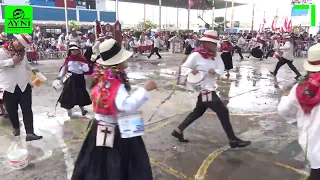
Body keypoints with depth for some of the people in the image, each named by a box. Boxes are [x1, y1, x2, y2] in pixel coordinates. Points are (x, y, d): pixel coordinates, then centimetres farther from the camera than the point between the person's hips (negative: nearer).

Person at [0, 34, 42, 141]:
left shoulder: (22, 53, 11)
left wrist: (32, 69, 9)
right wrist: (11, 61, -21)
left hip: (24, 85, 3)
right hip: (9, 86, -3)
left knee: (27, 109, -5)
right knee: (12, 110, 11)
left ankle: (30, 133, -8)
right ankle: (16, 127, 37)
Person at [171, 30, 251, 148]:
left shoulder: (215, 56, 5)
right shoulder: (196, 55, -14)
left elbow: (221, 70, -4)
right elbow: (184, 68, -8)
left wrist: (215, 71, -25)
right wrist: (191, 71, -27)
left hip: (210, 89, 8)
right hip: (204, 91, -8)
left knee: (198, 112, 18)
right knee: (223, 111, -6)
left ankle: (178, 131, 29)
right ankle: (233, 140, 6)